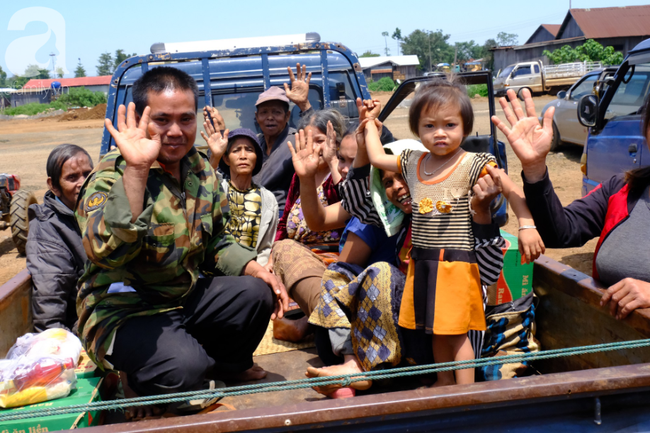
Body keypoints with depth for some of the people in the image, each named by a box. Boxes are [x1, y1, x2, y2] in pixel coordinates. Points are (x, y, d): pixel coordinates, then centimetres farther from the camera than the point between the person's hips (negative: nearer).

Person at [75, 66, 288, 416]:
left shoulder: (202, 171, 2)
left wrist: (255, 269, -5)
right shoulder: (111, 177, -20)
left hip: (186, 296, 7)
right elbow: (108, 253, -39)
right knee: (184, 367, -31)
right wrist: (136, 169, -45)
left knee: (257, 295, -8)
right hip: (122, 311, -7)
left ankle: (225, 365, 21)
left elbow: (215, 243, 14)